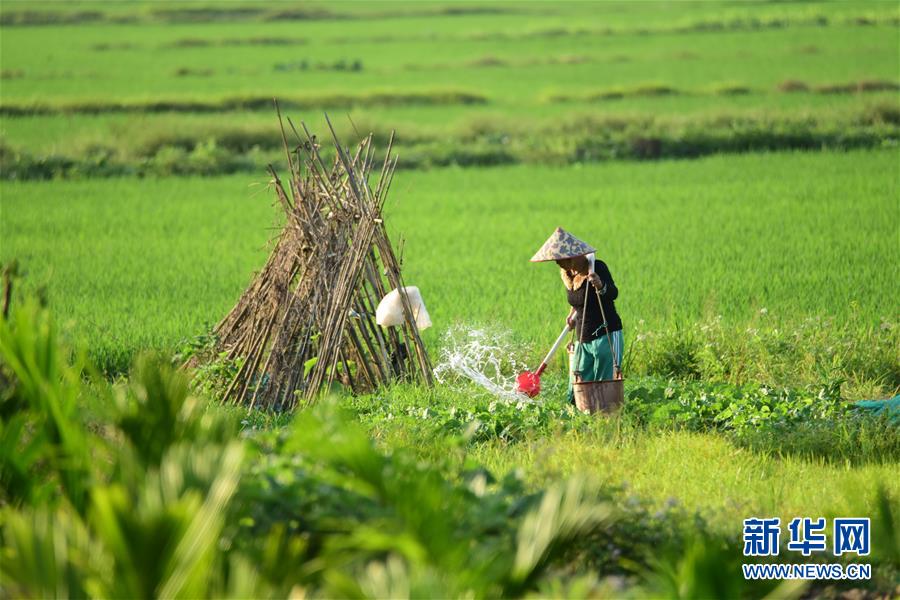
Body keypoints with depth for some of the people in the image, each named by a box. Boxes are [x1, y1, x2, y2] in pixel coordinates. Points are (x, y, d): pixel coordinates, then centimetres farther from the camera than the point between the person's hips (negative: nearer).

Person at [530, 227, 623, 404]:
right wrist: (573, 315, 6)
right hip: (583, 341, 8)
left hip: (606, 336, -8)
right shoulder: (567, 275, 7)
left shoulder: (597, 268, -15)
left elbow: (613, 294, -31)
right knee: (576, 398, 5)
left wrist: (601, 286, -52)